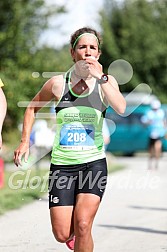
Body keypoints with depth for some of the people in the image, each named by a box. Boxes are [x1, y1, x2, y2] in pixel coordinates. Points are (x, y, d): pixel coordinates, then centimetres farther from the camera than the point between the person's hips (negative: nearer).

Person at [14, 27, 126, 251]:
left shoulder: (106, 81, -1)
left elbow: (121, 109, -21)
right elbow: (32, 108, 16)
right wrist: (25, 141, 8)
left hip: (94, 163, -1)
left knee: (82, 225, -17)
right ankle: (73, 233, 37)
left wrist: (101, 77, -24)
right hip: (62, 165, 1)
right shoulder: (58, 83, -1)